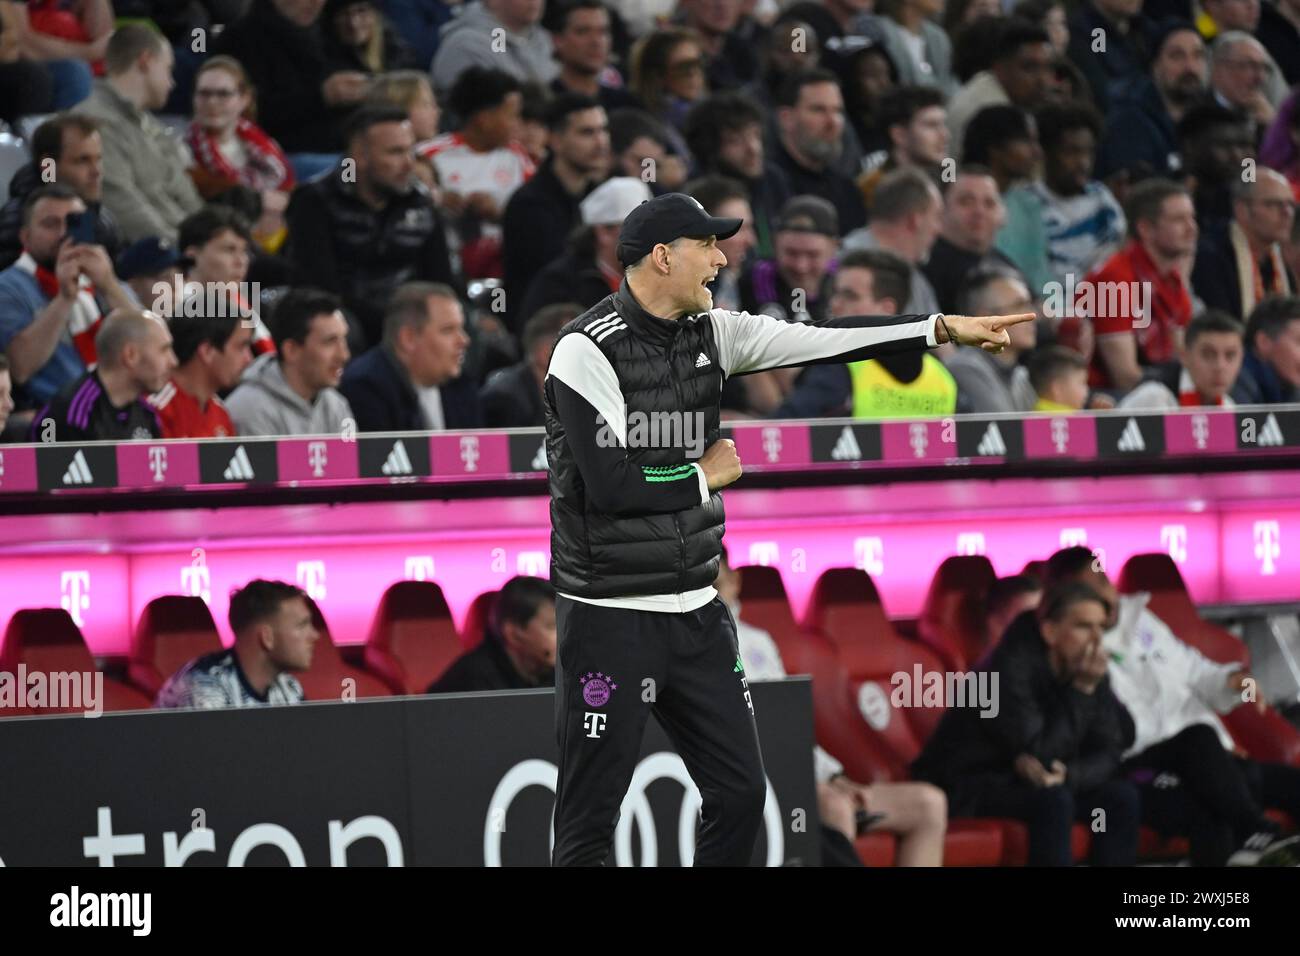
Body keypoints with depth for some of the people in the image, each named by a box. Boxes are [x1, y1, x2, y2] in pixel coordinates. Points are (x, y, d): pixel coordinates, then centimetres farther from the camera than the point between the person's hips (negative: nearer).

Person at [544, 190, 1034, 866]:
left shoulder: (708, 333, 8)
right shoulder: (589, 349, -14)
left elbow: (823, 340, 7)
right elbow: (611, 485, -21)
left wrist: (947, 328, 2)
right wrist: (705, 475, -6)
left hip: (696, 609, 8)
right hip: (612, 622, -8)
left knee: (740, 794, 9)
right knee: (588, 823, -6)